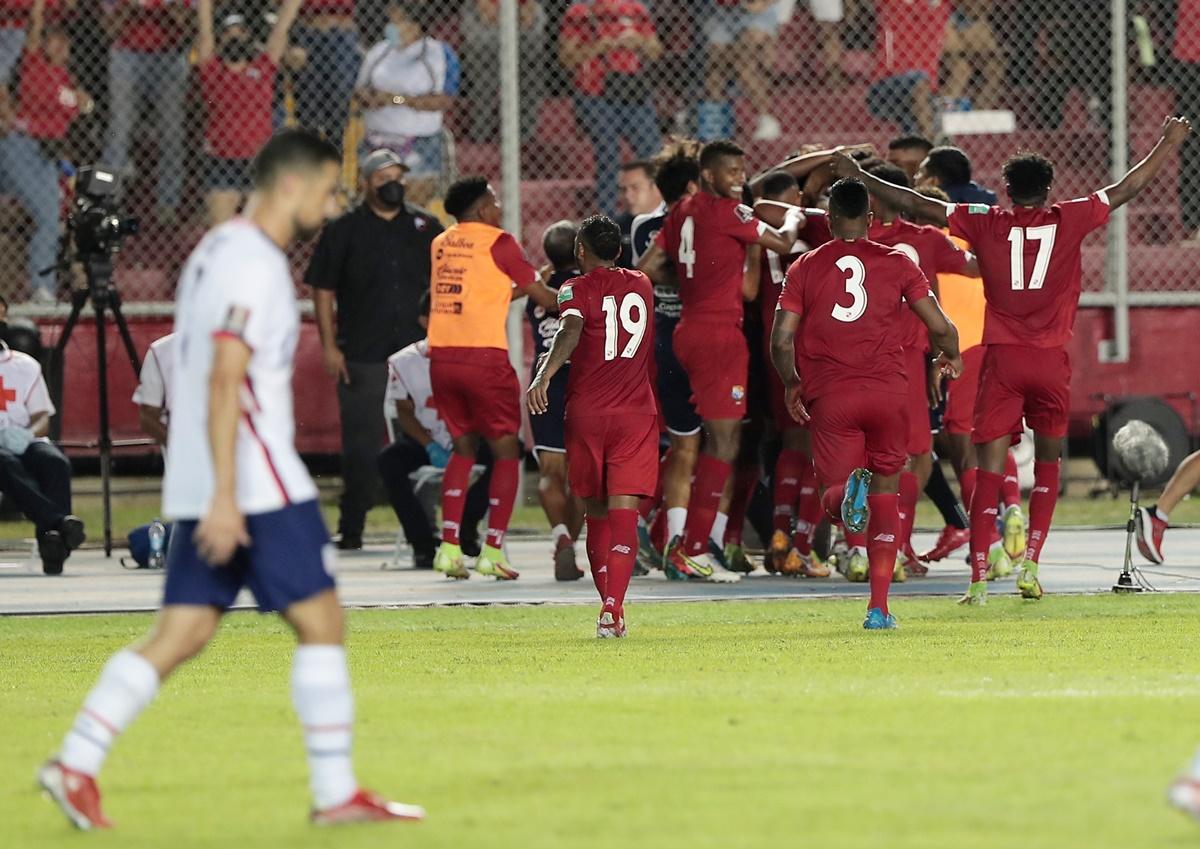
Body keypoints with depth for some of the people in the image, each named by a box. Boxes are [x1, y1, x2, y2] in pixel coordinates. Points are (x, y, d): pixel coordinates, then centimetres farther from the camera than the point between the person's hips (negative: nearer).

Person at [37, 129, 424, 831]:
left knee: (181, 635, 6)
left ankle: (76, 764, -1)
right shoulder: (255, 265, -13)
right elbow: (225, 381, -21)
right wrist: (226, 496, -24)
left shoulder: (216, 248, 18)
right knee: (322, 622, -3)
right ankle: (336, 793, -1)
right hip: (257, 484, -9)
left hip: (208, 485, 9)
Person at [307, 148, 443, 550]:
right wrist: (329, 346, -5)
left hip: (418, 351, 2)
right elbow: (322, 290, 3)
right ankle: (350, 529, 6)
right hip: (361, 357, -2)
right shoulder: (343, 231, 4)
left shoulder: (426, 227, 11)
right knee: (361, 445, 0)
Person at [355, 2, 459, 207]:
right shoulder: (378, 51, 15)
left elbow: (445, 100, -11)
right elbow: (360, 90, 15)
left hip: (419, 149, -4)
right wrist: (368, 99, -10)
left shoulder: (440, 54, -1)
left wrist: (398, 99, -16)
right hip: (377, 142, 4)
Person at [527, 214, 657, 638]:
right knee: (624, 511, -8)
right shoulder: (641, 286, 13)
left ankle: (607, 601, 19)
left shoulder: (578, 288, -1)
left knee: (597, 513, 14)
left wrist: (544, 375, -33)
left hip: (587, 413, -1)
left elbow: (571, 329, -21)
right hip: (636, 412, 1)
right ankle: (613, 609, -23)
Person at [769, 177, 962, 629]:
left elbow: (781, 340, 0)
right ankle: (879, 605, 7)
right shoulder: (897, 263, 6)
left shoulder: (805, 268, 7)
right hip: (887, 389, 0)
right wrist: (951, 356, 24)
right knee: (886, 492, 13)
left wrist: (791, 384, 17)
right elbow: (940, 327, 2)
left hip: (829, 395, 0)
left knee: (834, 495, 6)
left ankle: (847, 491, -35)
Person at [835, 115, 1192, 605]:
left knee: (990, 468, -2)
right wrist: (1169, 143, 24)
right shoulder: (1068, 221, 0)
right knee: (1048, 464, 17)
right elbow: (1126, 189, 11)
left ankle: (979, 579, -10)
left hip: (1001, 361, 0)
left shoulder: (985, 224, -1)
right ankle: (1030, 565, 6)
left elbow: (914, 204, 2)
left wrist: (859, 177, 14)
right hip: (1051, 362, 0)